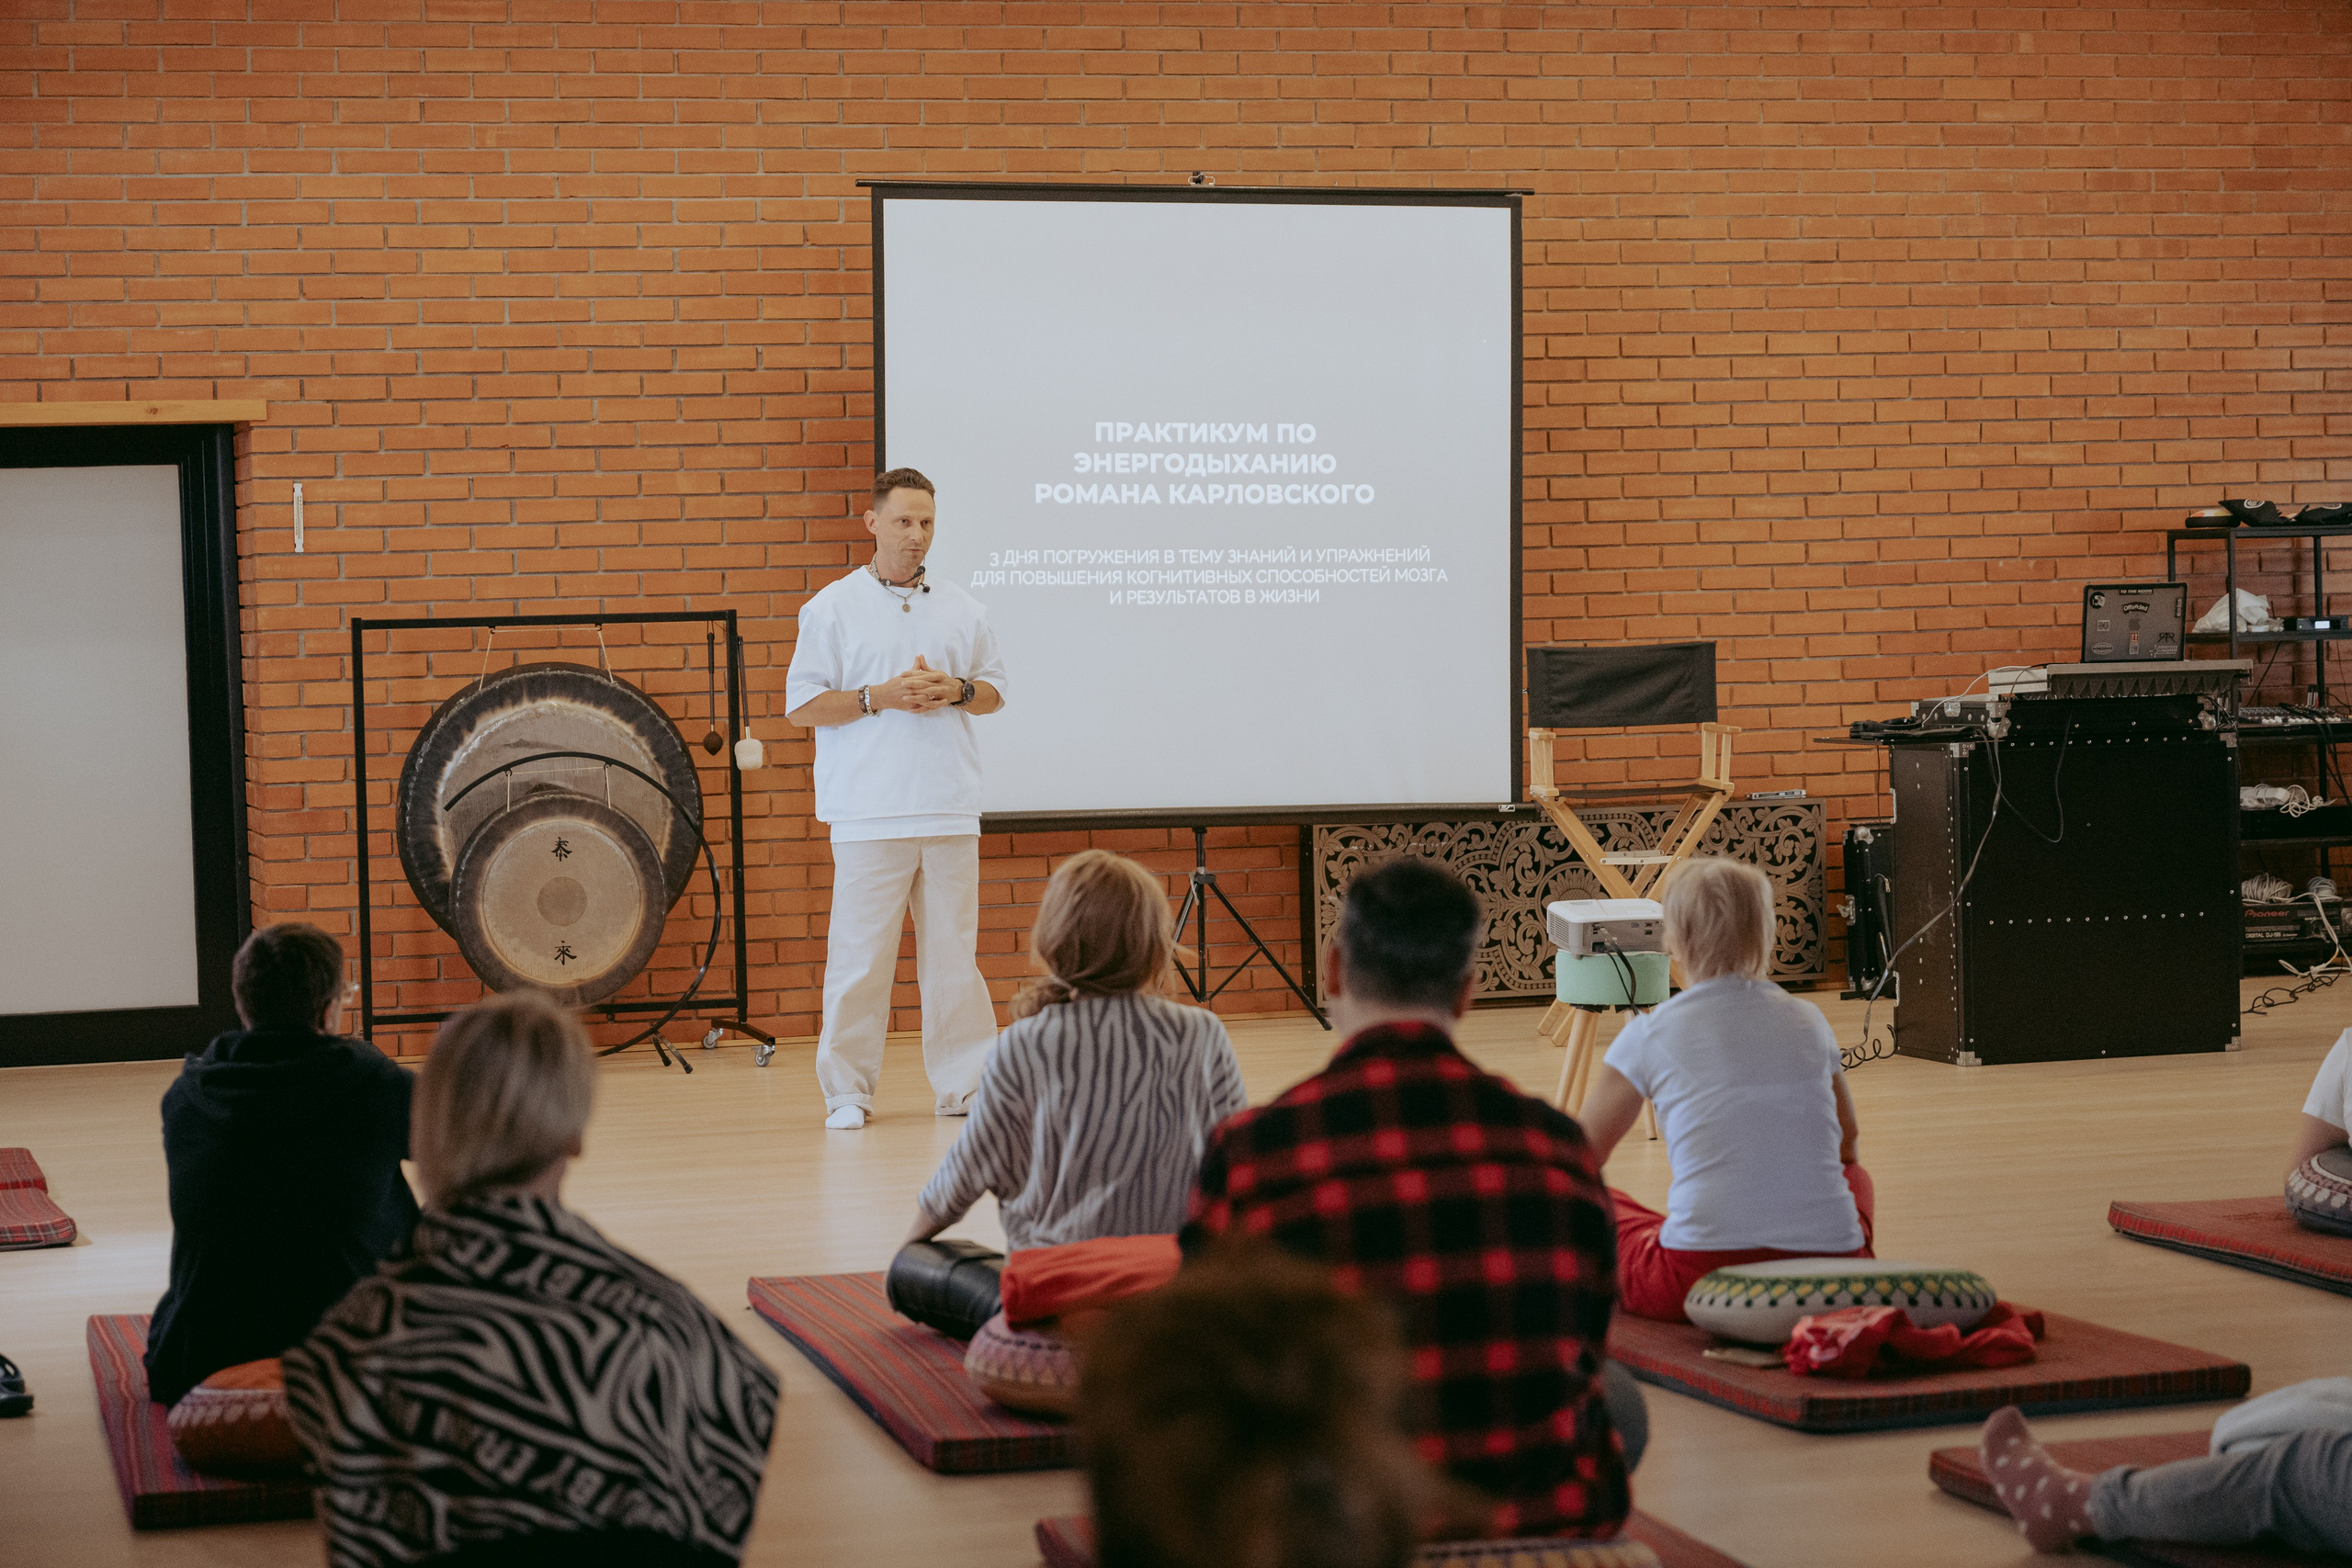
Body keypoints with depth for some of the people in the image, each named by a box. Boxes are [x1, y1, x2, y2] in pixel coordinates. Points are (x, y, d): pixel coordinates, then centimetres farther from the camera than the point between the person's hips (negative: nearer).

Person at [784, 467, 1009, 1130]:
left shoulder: (962, 609, 12)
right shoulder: (832, 608, 0)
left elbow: (995, 690, 17)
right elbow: (801, 706, -3)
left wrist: (955, 691, -4)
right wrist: (879, 697, -14)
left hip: (949, 810, 4)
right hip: (869, 813, -4)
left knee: (953, 950, 7)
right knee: (859, 954, -3)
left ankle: (963, 1082, 14)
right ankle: (847, 1090, 5)